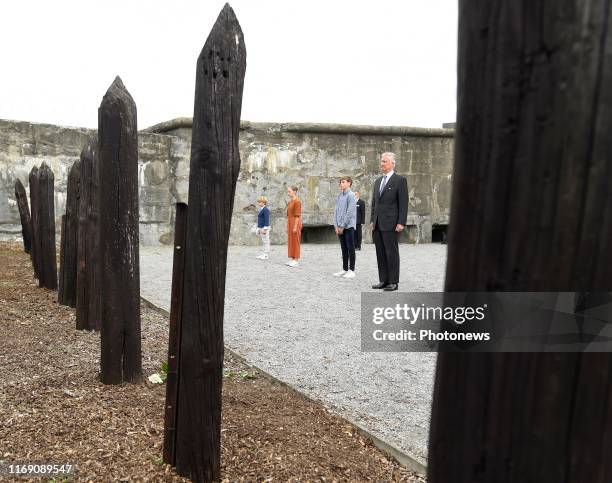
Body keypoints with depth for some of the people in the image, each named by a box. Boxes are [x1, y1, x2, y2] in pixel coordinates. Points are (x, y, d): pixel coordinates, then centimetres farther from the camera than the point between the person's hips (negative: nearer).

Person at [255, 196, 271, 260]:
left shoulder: (266, 209, -13)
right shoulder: (261, 209, 17)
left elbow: (267, 220, -18)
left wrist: (265, 229, -21)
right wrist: (259, 229, 23)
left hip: (265, 228, -10)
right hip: (261, 228, 10)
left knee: (266, 241, -6)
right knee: (263, 241, 12)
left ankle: (266, 255, -4)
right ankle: (263, 254, 17)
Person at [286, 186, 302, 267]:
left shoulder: (297, 201, -12)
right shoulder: (290, 202, 15)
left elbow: (297, 215, -17)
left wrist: (295, 227, -20)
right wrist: (288, 227, 17)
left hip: (295, 223, -9)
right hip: (290, 223, 9)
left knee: (295, 242, -5)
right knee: (290, 241, 10)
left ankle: (296, 260, 0)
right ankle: (292, 259, 15)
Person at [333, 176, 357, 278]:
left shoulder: (351, 196, -9)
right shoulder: (339, 196, 11)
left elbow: (349, 213, -14)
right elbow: (336, 211, 11)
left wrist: (342, 226, -13)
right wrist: (336, 225, 1)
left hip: (348, 226, -6)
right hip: (340, 227, 7)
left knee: (350, 249, -1)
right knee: (344, 249, 12)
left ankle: (351, 270, 4)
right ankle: (345, 269, 18)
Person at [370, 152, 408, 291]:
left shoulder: (400, 180, -3)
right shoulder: (378, 181, 17)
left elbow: (403, 203, -8)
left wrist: (401, 223, -14)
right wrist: (372, 220, 12)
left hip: (391, 224, -6)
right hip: (377, 225, 6)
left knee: (392, 253, -2)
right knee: (380, 253, 8)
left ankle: (393, 282, 5)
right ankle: (383, 280, 14)